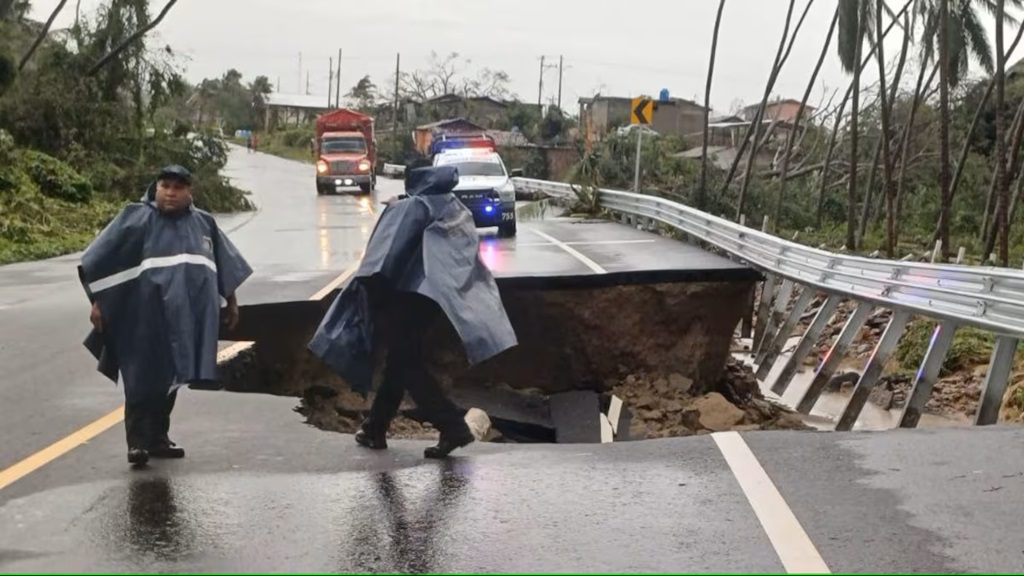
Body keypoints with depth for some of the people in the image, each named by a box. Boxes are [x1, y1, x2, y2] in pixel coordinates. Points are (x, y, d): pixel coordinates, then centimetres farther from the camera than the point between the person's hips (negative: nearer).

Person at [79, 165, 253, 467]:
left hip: (186, 316, 5)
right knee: (144, 377, -6)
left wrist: (231, 301, 23)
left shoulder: (203, 223, 10)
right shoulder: (137, 218, -4)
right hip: (147, 315, -4)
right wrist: (98, 300, -11)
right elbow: (103, 259, -6)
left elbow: (224, 263, 21)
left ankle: (158, 437, 19)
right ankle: (138, 441, -4)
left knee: (170, 378, 10)